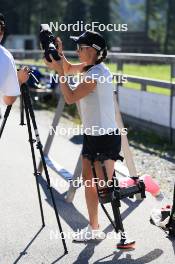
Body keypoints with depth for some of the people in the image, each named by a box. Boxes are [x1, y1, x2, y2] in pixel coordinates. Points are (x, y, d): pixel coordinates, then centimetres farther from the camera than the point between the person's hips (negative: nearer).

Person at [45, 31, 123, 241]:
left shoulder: (96, 75, -22)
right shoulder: (89, 67, 6)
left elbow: (70, 98, -20)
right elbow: (70, 69, 25)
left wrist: (59, 71, -14)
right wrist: (60, 54, 8)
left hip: (106, 137, -10)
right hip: (91, 135, 10)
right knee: (89, 181, 13)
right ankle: (94, 228, 21)